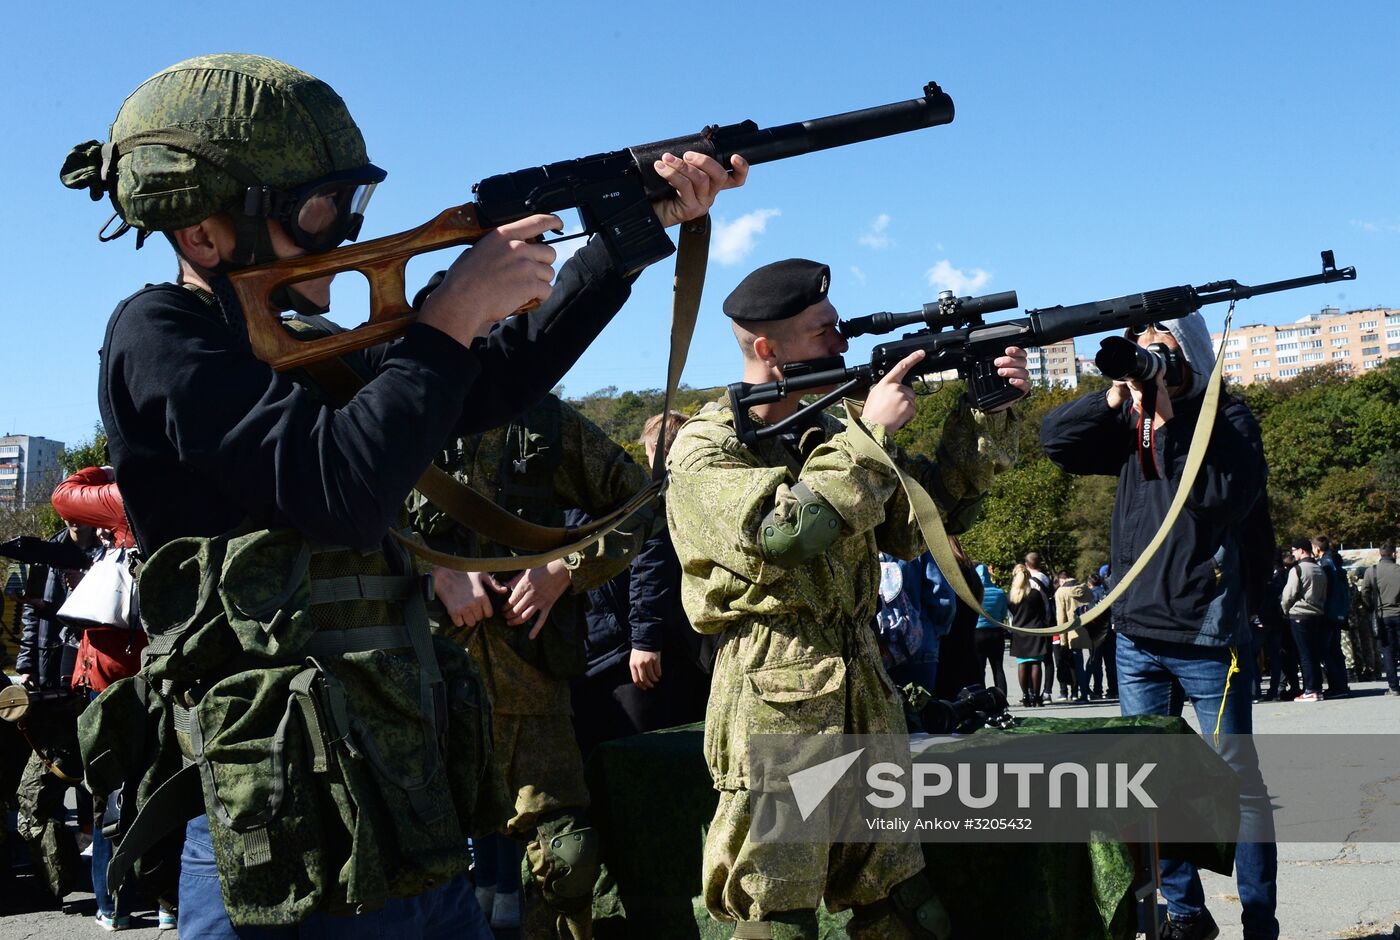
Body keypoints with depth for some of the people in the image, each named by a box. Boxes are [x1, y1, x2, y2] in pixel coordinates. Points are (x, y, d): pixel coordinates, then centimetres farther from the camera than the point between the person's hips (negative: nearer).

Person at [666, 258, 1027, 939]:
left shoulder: (831, 440, 16)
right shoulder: (704, 449, -6)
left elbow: (934, 509, 16)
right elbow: (785, 531, -23)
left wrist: (986, 414, 3)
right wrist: (872, 430, -14)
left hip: (867, 702, 7)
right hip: (775, 710, -7)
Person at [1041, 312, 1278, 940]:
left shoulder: (1228, 418, -4)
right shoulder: (1130, 422, 10)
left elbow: (1224, 499, -19)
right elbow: (1055, 441, 1)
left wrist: (1167, 422, -18)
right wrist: (1115, 396, -11)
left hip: (1207, 635, -5)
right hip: (1137, 634, 5)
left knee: (1238, 781, 2)